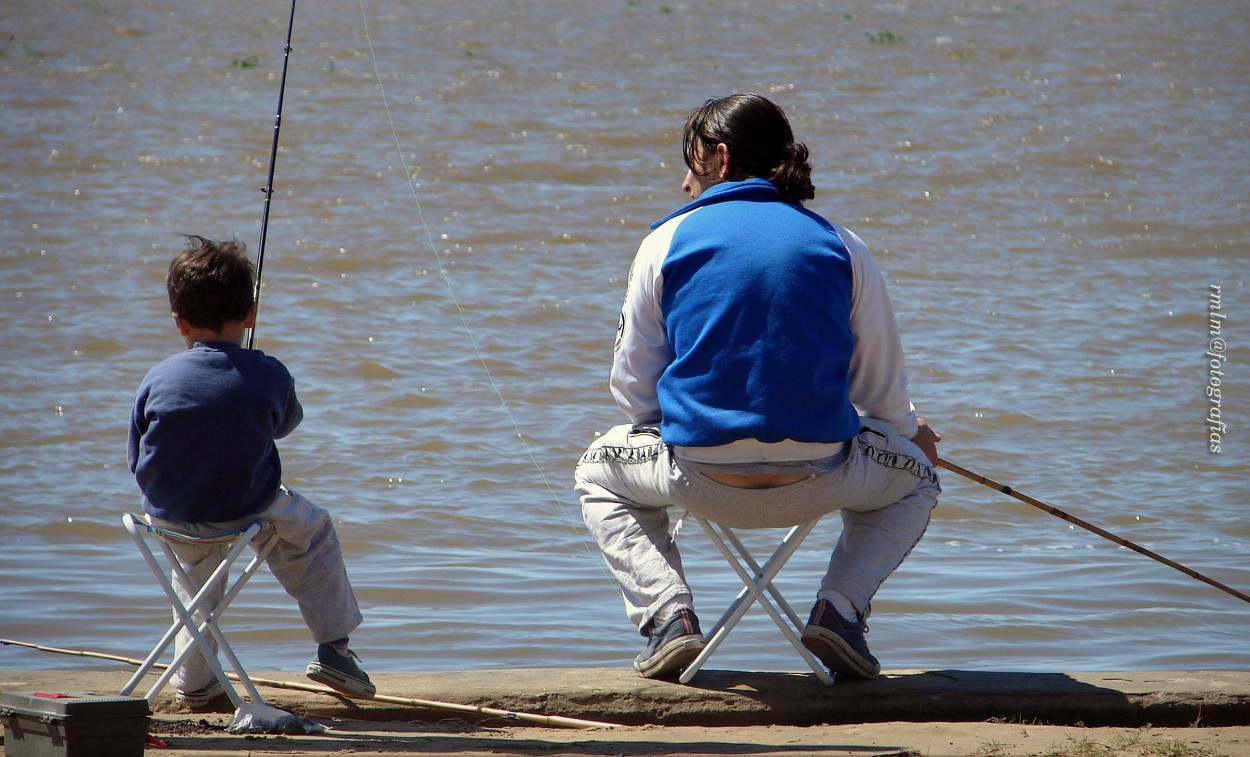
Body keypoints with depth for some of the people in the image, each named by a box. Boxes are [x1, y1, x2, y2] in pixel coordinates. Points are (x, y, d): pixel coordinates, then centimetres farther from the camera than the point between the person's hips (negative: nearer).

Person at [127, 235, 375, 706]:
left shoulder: (158, 380, -9)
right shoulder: (268, 377, -13)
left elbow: (138, 462, 0)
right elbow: (286, 422, 10)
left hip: (169, 516, 2)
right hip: (247, 510, -2)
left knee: (196, 561, 36)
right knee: (312, 530, 28)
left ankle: (194, 683, 40)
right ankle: (334, 649, 30)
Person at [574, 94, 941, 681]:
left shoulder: (668, 241, 2)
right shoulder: (842, 247, 5)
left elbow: (633, 393, 6)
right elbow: (881, 391, 9)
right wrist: (913, 437, 33)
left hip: (700, 480, 0)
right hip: (817, 484, 0)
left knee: (598, 471, 32)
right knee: (915, 477, 33)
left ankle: (668, 614, 8)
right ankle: (841, 607, 6)